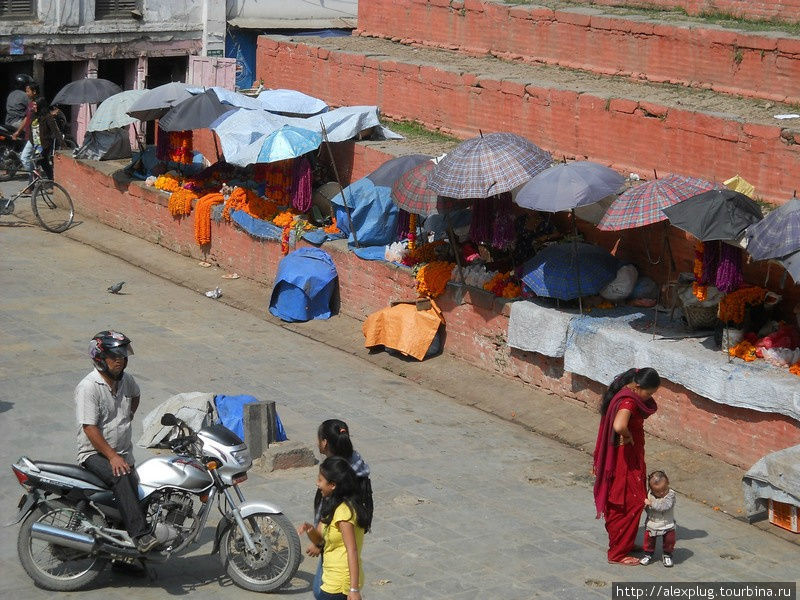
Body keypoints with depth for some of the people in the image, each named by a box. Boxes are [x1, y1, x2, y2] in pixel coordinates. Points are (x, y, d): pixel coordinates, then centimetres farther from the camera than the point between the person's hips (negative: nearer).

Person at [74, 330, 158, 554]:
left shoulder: (125, 380, 6)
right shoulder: (88, 388, -16)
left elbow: (135, 396, 32)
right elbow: (89, 428, -20)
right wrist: (112, 456, -23)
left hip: (123, 452, 8)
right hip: (94, 453, -8)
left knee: (135, 493, -1)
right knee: (120, 477, -34)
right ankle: (140, 535, -40)